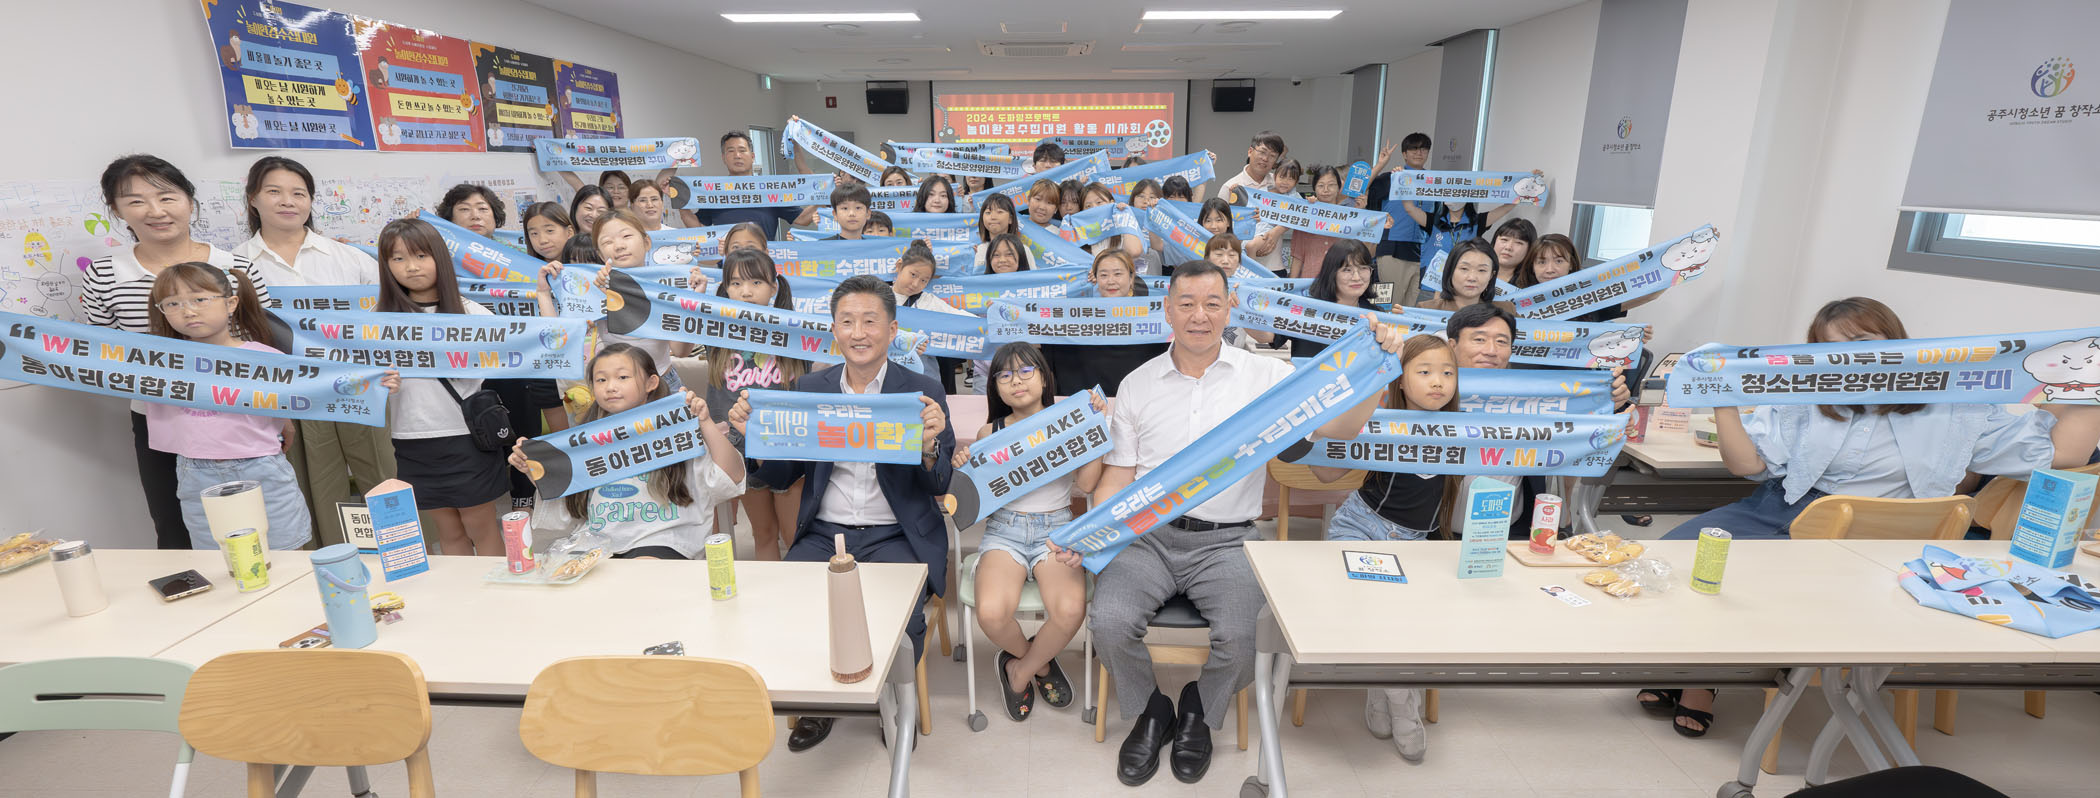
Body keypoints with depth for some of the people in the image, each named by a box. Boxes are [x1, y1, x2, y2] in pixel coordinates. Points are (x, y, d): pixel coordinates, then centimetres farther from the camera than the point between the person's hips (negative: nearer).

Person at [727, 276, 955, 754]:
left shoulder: (923, 392, 0)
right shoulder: (809, 388, 8)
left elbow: (940, 486, -4)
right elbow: (781, 477, 10)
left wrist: (928, 444, -26)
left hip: (896, 536, -3)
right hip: (824, 534, 3)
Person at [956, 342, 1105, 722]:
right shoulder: (989, 434, 7)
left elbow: (1087, 483, -8)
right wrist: (964, 468, -11)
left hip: (1056, 528, 0)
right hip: (1004, 529, 1)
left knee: (1070, 611, -30)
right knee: (991, 613, -28)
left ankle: (1019, 669, 5)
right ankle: (1039, 663, 9)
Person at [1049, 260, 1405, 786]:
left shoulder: (1264, 376, 4)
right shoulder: (1137, 384, 10)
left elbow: (1340, 427, -5)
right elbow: (1119, 476, 9)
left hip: (1225, 541, -1)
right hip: (1147, 535, 1)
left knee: (1243, 636, -25)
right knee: (1110, 620, -24)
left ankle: (1199, 712, 13)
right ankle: (1151, 712, 11)